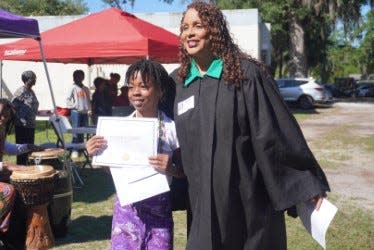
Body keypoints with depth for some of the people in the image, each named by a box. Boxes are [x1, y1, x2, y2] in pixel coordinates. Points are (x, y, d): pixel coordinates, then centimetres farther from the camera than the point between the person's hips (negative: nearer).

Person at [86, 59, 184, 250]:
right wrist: (96, 155, -11)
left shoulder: (171, 128, -8)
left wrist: (170, 169, -20)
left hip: (160, 208, -1)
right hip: (126, 206, 2)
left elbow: (184, 171, 1)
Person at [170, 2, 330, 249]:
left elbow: (278, 129, -11)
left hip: (250, 196, -3)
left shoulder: (246, 72, -10)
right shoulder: (177, 82, 4)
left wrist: (308, 182, -10)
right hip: (205, 199, 4)